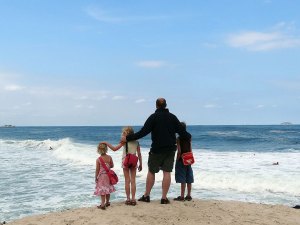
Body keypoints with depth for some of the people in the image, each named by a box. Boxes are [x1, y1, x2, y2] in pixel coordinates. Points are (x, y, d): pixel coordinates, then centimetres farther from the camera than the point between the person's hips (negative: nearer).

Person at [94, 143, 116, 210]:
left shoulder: (98, 160, -14)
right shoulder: (109, 157, -5)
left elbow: (97, 170, -11)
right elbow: (112, 166, 6)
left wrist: (96, 178, -1)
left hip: (101, 176, -4)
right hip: (108, 175, 4)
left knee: (102, 190, 0)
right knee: (108, 189, 16)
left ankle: (103, 204, -3)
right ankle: (107, 202, 29)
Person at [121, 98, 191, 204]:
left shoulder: (154, 117, -7)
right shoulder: (172, 117, 4)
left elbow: (142, 132, -13)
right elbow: (182, 131, 7)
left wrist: (127, 138, -7)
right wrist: (189, 136, 29)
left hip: (156, 149, -3)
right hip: (170, 149, 3)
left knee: (151, 172, 9)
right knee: (167, 172, 3)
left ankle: (146, 195, 15)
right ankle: (164, 197, 3)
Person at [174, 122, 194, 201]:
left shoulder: (179, 138, -11)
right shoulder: (188, 138, 6)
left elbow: (179, 151, -15)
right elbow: (190, 151, 8)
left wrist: (177, 161, -8)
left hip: (181, 160, -6)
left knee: (182, 180, -4)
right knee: (189, 180, 9)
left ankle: (182, 196, -1)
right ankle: (188, 196, 15)